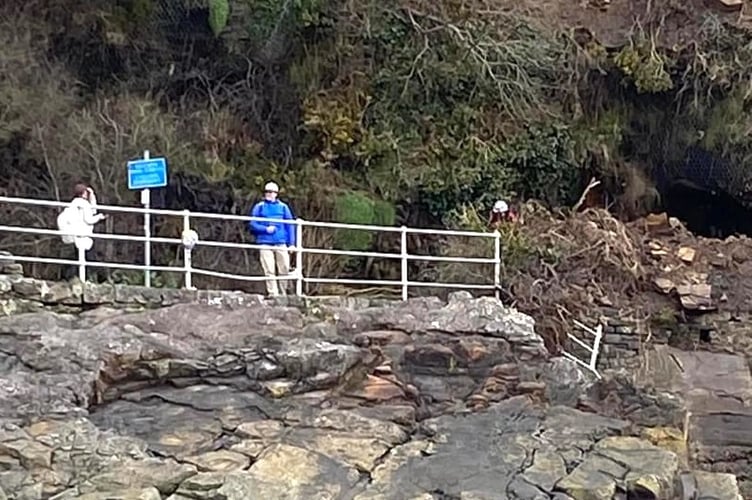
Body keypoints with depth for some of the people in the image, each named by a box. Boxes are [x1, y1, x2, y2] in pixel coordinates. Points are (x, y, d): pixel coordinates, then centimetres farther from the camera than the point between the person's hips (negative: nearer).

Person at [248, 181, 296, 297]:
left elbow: (290, 226, 12)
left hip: (281, 244, 1)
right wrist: (265, 229, -10)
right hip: (265, 244, -1)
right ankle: (273, 293, -2)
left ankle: (283, 294, 14)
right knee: (269, 271, -6)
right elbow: (252, 224, 5)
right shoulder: (259, 207, 9)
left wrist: (291, 243, 6)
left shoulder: (283, 207, 13)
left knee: (284, 269, -1)